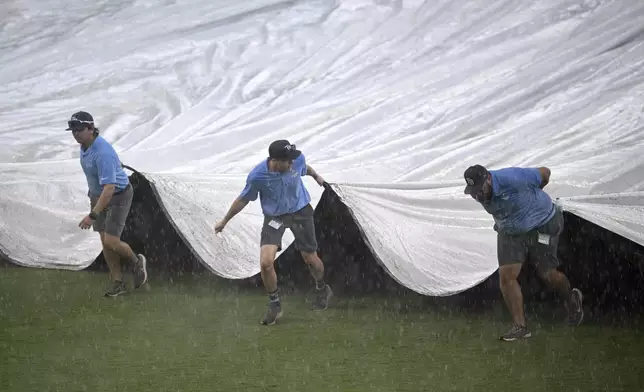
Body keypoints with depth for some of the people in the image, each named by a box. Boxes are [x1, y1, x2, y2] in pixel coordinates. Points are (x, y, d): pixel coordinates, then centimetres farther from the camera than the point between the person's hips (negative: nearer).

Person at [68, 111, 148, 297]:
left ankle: (136, 262, 17)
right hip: (99, 195, 8)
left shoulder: (103, 153, -33)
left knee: (111, 242, -12)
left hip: (118, 196, -8)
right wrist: (92, 195, 26)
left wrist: (93, 215, -39)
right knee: (105, 241, 6)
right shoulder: (84, 145, -4)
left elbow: (109, 188, -37)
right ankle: (118, 283, 16)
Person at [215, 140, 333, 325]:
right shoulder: (257, 176, -28)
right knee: (266, 262, -16)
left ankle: (322, 290, 43)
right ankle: (274, 306, 6)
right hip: (274, 217, -2)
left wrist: (316, 176, 30)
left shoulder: (298, 159, -21)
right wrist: (224, 221, 2)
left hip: (300, 211, 2)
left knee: (310, 258, 10)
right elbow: (243, 200, -9)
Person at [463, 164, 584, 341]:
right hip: (509, 231, 5)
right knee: (506, 275, -11)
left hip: (541, 225, -5)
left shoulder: (512, 179, -34)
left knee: (547, 274, 1)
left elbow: (544, 173, -16)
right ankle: (520, 326, -4)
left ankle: (572, 298, 35)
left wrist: (532, 194, 3)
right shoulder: (479, 192, -14)